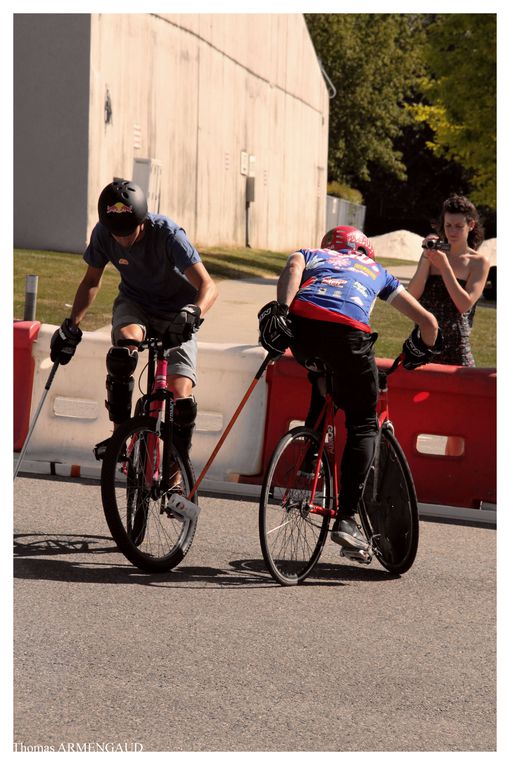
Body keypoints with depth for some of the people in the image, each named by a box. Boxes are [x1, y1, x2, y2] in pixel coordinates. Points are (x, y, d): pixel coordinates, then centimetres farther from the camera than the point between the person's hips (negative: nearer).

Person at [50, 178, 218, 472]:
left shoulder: (167, 233, -29)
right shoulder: (103, 234, -17)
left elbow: (208, 287, -34)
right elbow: (91, 282, 1)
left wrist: (193, 314, -55)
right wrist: (72, 326, -10)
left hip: (176, 313, -2)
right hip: (134, 305, 2)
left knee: (180, 393, -19)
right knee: (124, 345, -35)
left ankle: (178, 470, -1)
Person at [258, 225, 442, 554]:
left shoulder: (312, 254, 35)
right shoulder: (376, 269, 37)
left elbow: (293, 268, 7)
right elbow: (428, 322, 32)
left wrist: (280, 311, -5)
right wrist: (419, 353, 50)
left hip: (302, 321, 1)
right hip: (349, 331, -1)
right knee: (363, 423, 11)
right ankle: (346, 517, 1)